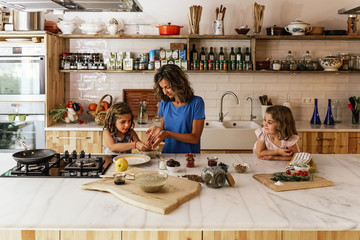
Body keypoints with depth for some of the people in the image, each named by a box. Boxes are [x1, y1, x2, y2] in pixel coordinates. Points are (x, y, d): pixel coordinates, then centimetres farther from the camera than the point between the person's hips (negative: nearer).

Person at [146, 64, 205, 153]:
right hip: (167, 154, 3)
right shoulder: (164, 103, 7)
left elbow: (195, 138, -7)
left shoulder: (196, 102, -6)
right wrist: (158, 129, -7)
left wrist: (168, 134, -17)